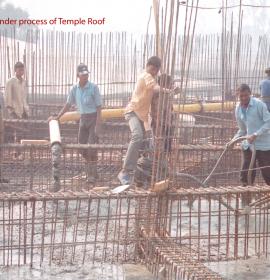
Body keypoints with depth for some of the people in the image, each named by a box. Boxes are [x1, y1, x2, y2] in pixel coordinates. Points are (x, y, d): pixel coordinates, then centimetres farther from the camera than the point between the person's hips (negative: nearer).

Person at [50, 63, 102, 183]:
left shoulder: (93, 87, -12)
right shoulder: (75, 88, 3)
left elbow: (98, 106, -12)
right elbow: (68, 104, 11)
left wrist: (97, 125, -17)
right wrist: (57, 117, 8)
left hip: (94, 117, -5)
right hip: (83, 118, 6)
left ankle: (92, 174, -3)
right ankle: (91, 169, 25)